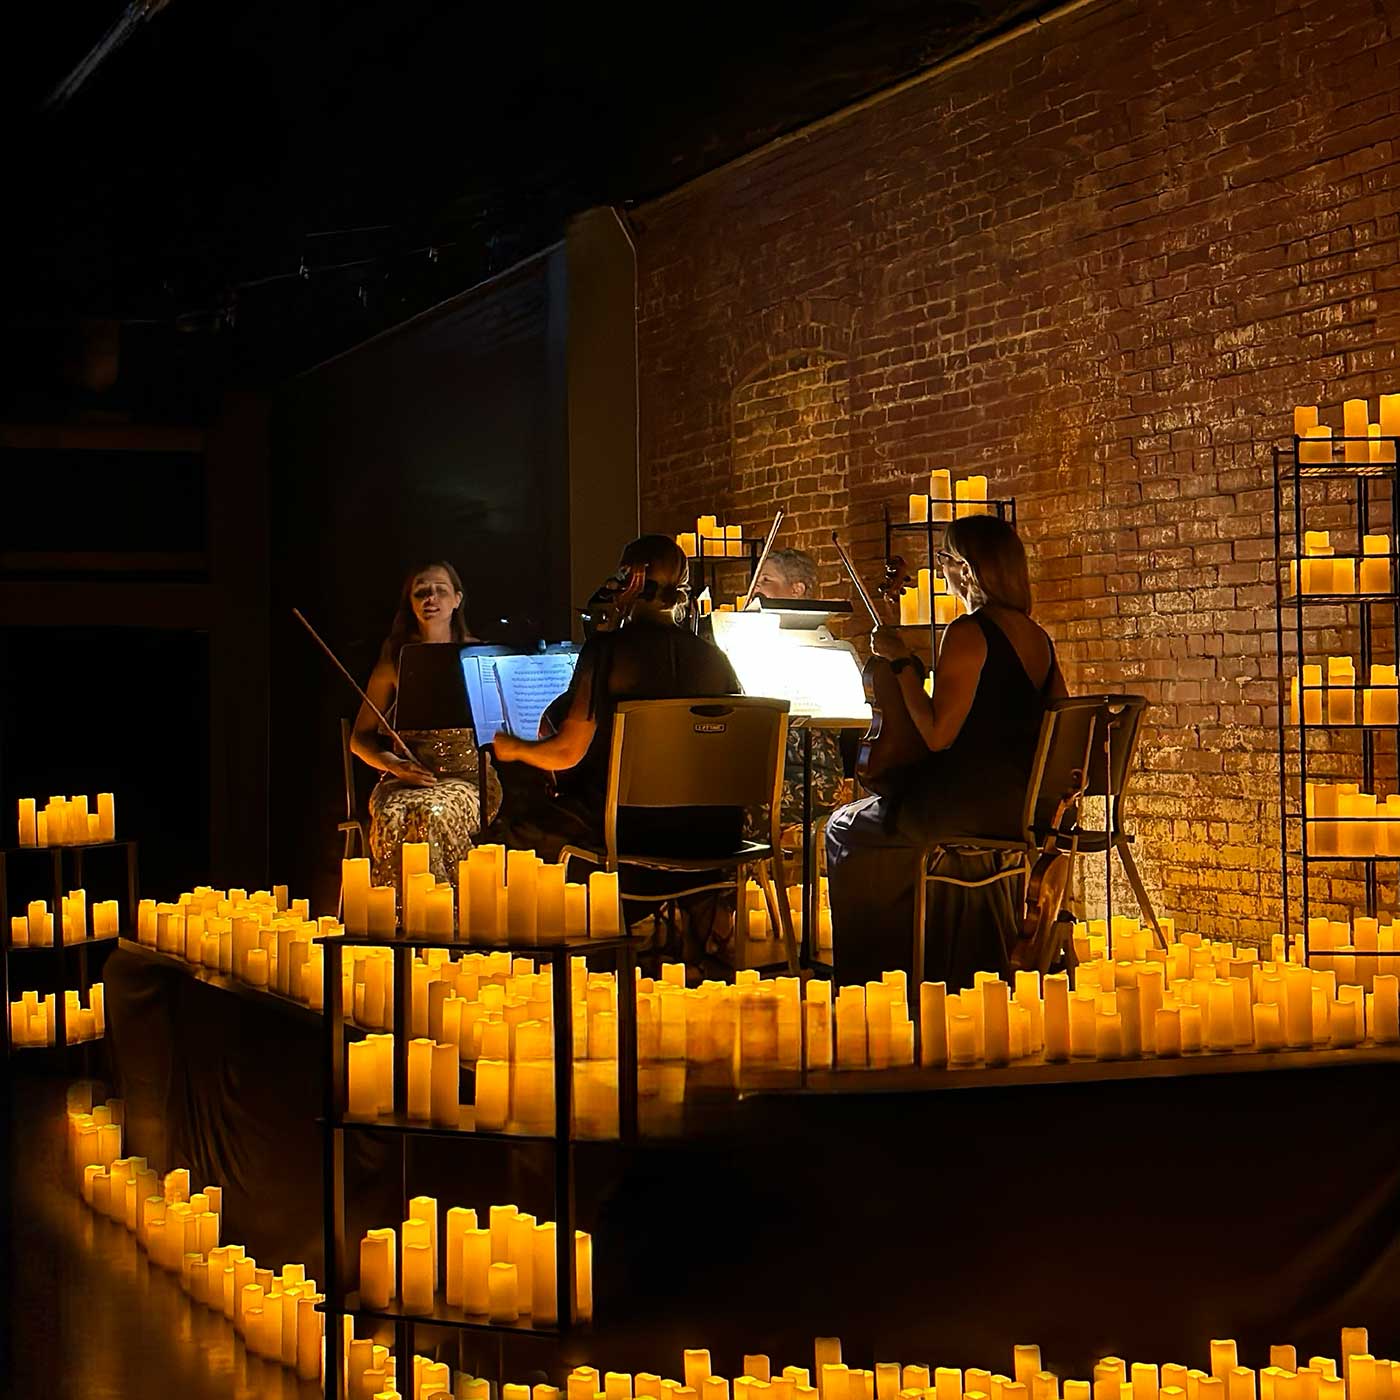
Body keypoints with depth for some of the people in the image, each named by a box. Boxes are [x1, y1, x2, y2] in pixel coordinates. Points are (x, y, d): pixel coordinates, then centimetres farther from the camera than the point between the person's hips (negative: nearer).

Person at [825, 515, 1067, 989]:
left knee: (846, 829, 13)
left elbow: (938, 734, -20)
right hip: (1030, 808, 9)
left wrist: (903, 662, -11)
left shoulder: (968, 633, -15)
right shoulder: (1038, 638, 10)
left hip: (975, 805, -9)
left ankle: (872, 975, 20)